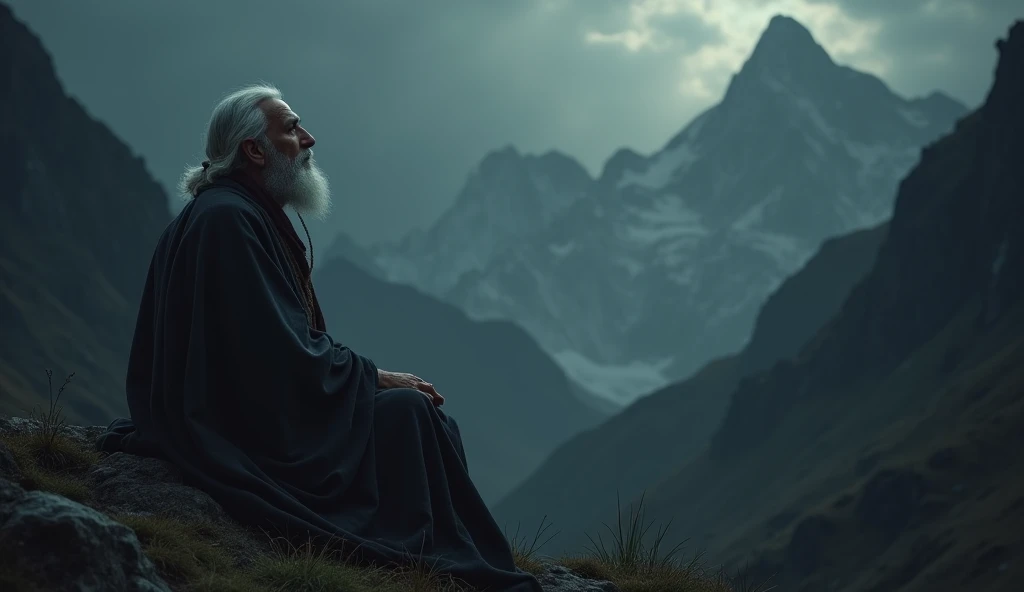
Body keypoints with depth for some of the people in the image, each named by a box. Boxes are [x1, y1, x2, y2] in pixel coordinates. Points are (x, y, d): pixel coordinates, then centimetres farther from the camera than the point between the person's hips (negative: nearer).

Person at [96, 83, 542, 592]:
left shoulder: (255, 213, 15)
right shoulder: (228, 218, -18)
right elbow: (281, 352, -22)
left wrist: (370, 375, 3)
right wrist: (375, 377, -11)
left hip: (255, 407, 11)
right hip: (242, 430, -11)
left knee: (416, 410, 6)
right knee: (405, 411, -15)